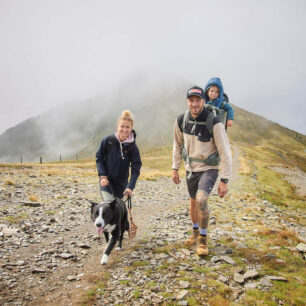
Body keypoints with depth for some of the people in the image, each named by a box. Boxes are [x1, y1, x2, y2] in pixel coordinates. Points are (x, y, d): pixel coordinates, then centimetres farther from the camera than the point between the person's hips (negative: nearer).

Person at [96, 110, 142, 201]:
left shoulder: (132, 147, -10)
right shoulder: (108, 140, -11)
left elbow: (136, 169, -10)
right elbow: (99, 157, 0)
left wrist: (130, 187, -21)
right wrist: (102, 176, -9)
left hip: (121, 183, 2)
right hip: (106, 180, -1)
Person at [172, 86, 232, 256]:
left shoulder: (215, 123, -24)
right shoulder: (181, 120, -10)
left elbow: (225, 152, -20)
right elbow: (178, 144, 6)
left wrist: (224, 181, -21)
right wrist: (175, 168, 9)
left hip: (209, 168, -4)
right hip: (191, 168, 5)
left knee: (201, 199, -25)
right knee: (193, 201, 18)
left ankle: (203, 238, -3)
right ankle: (196, 231, 44)